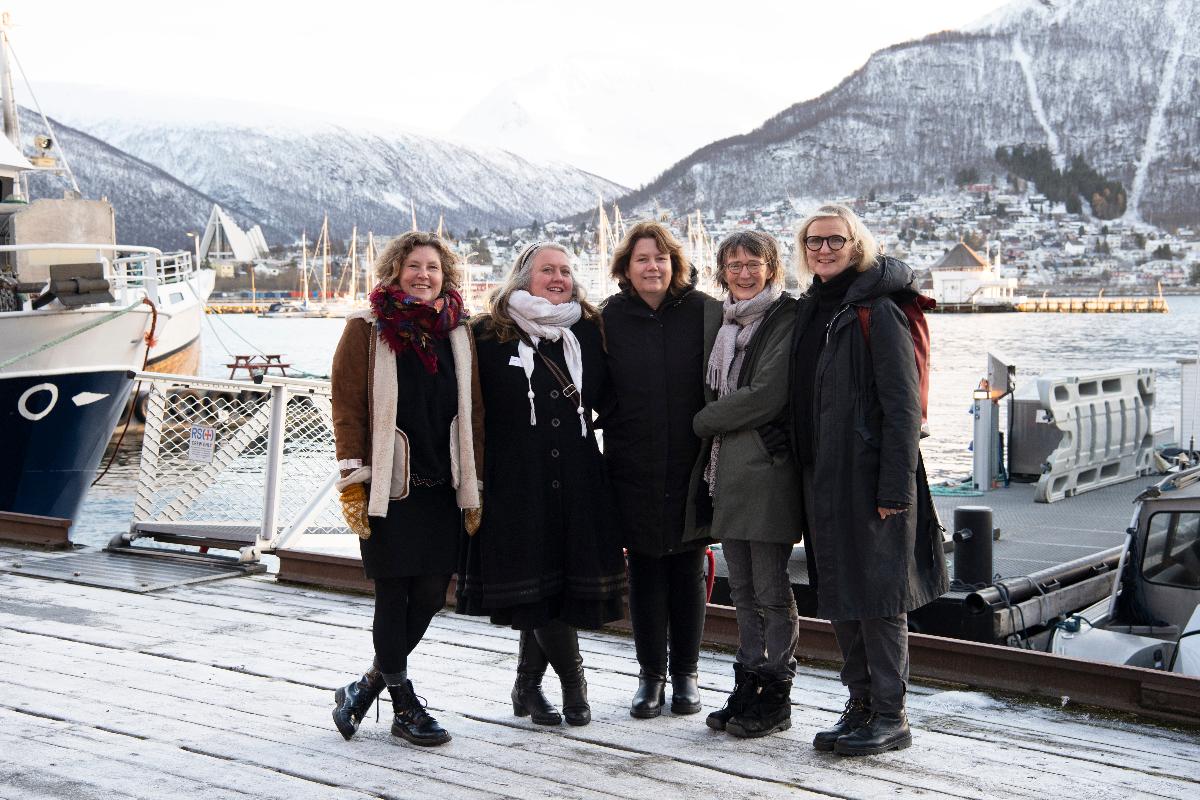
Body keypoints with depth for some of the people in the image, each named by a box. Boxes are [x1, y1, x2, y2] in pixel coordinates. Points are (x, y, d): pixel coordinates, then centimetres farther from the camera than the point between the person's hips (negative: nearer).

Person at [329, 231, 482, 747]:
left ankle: (368, 685, 25)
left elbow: (471, 412, 13)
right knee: (394, 595, -1)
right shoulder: (367, 329, -2)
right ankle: (404, 705, 12)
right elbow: (348, 408, -5)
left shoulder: (457, 332, 11)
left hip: (441, 489, 5)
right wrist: (354, 484, -10)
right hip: (389, 487, -5)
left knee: (431, 594, 5)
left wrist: (471, 486, 9)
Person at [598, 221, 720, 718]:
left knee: (688, 570, 9)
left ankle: (685, 673, 21)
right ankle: (650, 674, 19)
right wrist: (611, 430, -3)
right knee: (645, 570, 7)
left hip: (691, 466, 0)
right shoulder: (610, 318, 1)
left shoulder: (705, 312, -2)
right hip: (634, 468, 1)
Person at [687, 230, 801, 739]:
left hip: (767, 470, -8)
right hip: (726, 469, 8)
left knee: (771, 591, -1)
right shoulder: (726, 324, 18)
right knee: (743, 591, 12)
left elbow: (766, 396, -15)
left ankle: (775, 699, 8)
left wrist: (705, 421, -5)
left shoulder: (786, 321, -7)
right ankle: (747, 690, 20)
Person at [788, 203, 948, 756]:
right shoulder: (809, 311, 14)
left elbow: (902, 406, -14)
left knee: (877, 595, -2)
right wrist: (804, 472, 14)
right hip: (822, 477, 8)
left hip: (870, 476, -8)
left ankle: (891, 716, 7)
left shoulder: (877, 312, -10)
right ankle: (860, 706, 23)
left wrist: (895, 486, -18)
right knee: (839, 596, 12)